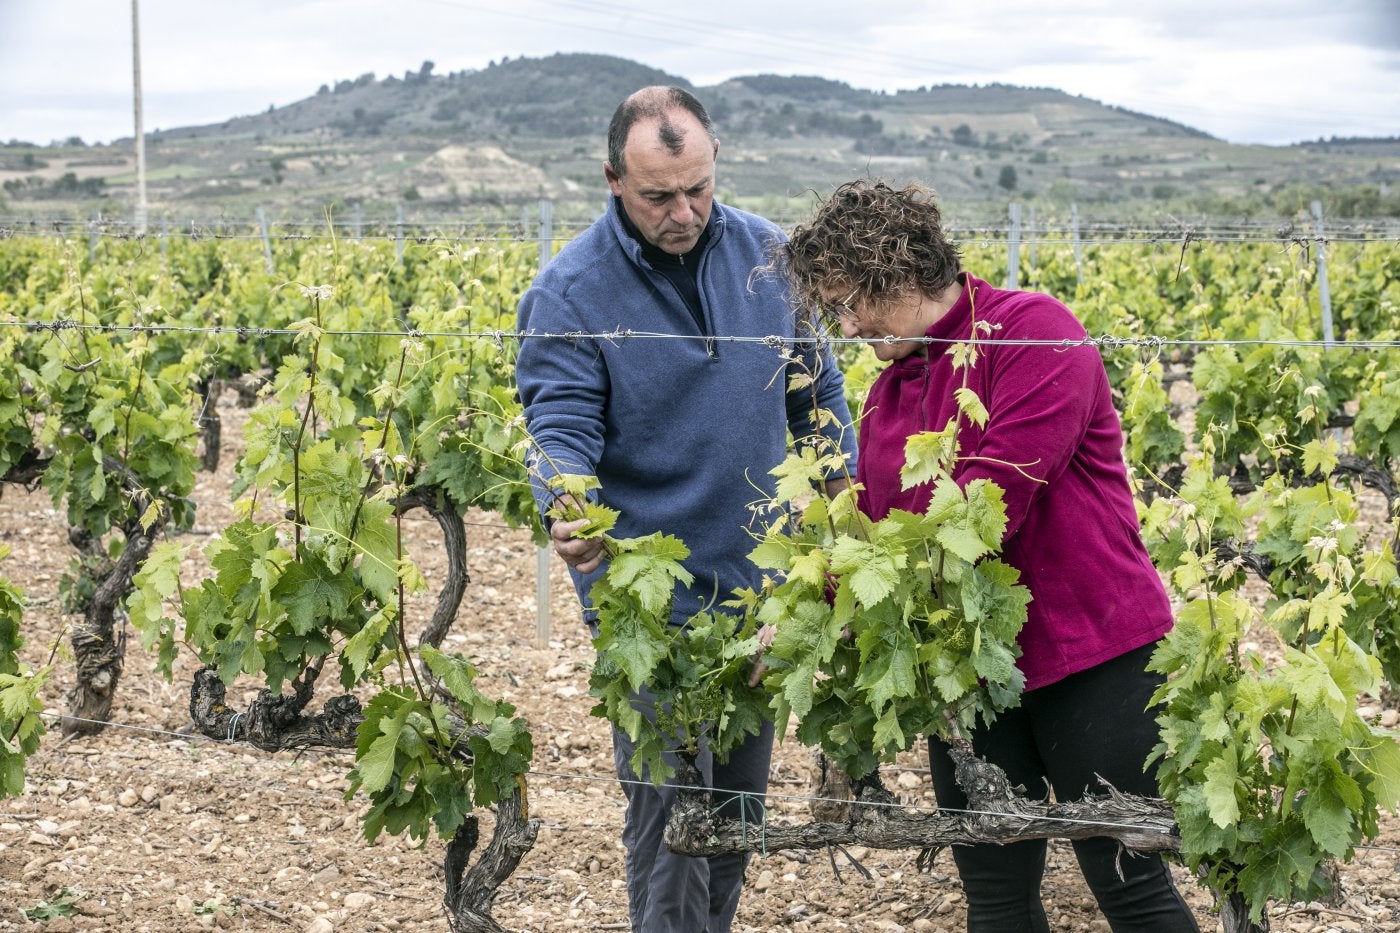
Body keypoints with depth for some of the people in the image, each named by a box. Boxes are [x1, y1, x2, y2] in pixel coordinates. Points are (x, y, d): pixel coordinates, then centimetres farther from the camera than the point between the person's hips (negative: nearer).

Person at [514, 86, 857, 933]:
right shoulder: (570, 291, -13)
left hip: (761, 576, 5)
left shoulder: (770, 256, 0)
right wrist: (567, 513, -37)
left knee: (742, 796, 17)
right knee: (670, 807, -5)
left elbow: (815, 390, 12)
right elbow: (561, 425, -16)